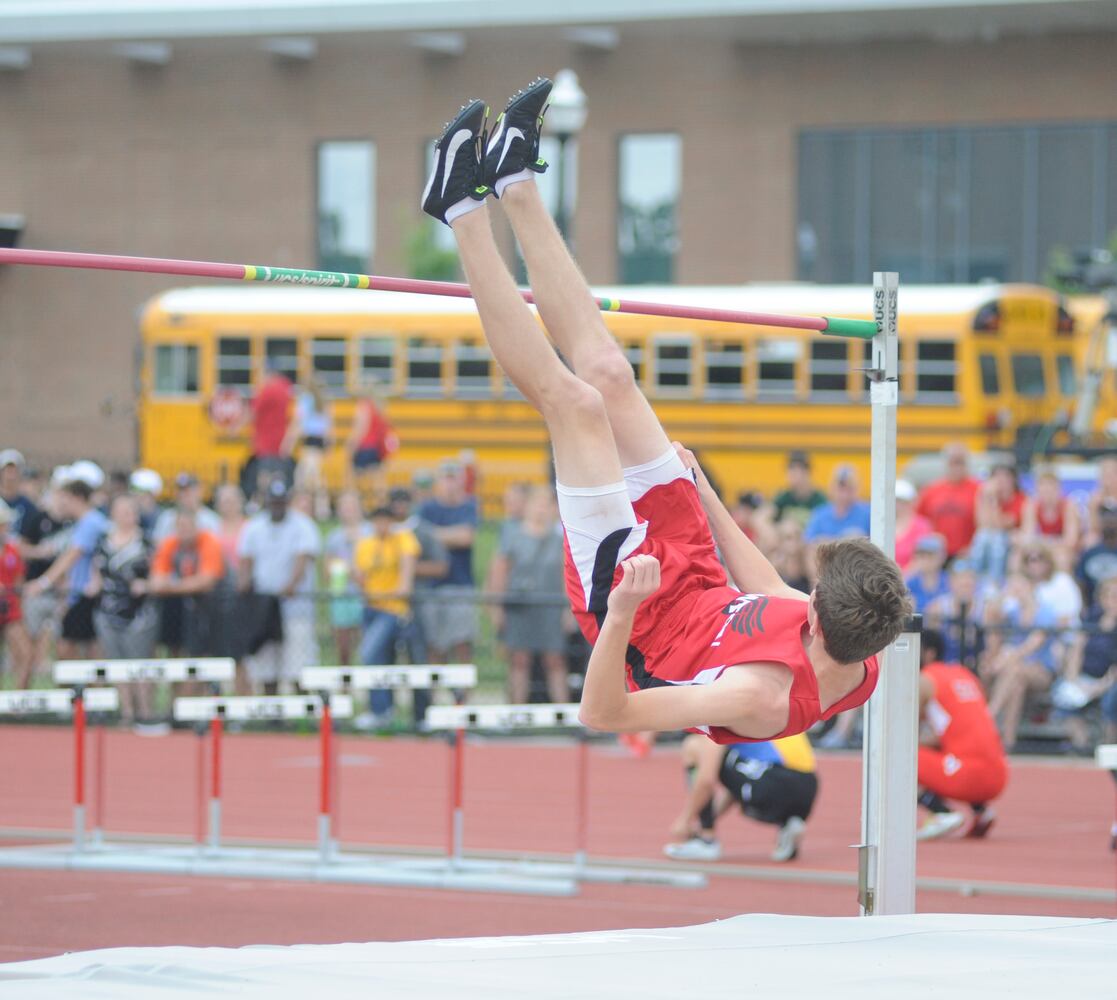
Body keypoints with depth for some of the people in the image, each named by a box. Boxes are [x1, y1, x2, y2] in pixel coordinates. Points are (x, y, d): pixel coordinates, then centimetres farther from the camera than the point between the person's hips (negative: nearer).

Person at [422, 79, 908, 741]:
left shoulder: (767, 700, -41)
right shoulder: (861, 670, -18)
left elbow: (602, 714, -38)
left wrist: (624, 610, -54)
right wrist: (708, 496, 16)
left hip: (637, 602, -6)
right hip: (697, 579, 6)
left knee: (575, 401, -12)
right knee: (607, 376, 4)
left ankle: (464, 210, 2)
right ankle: (517, 181, 20)